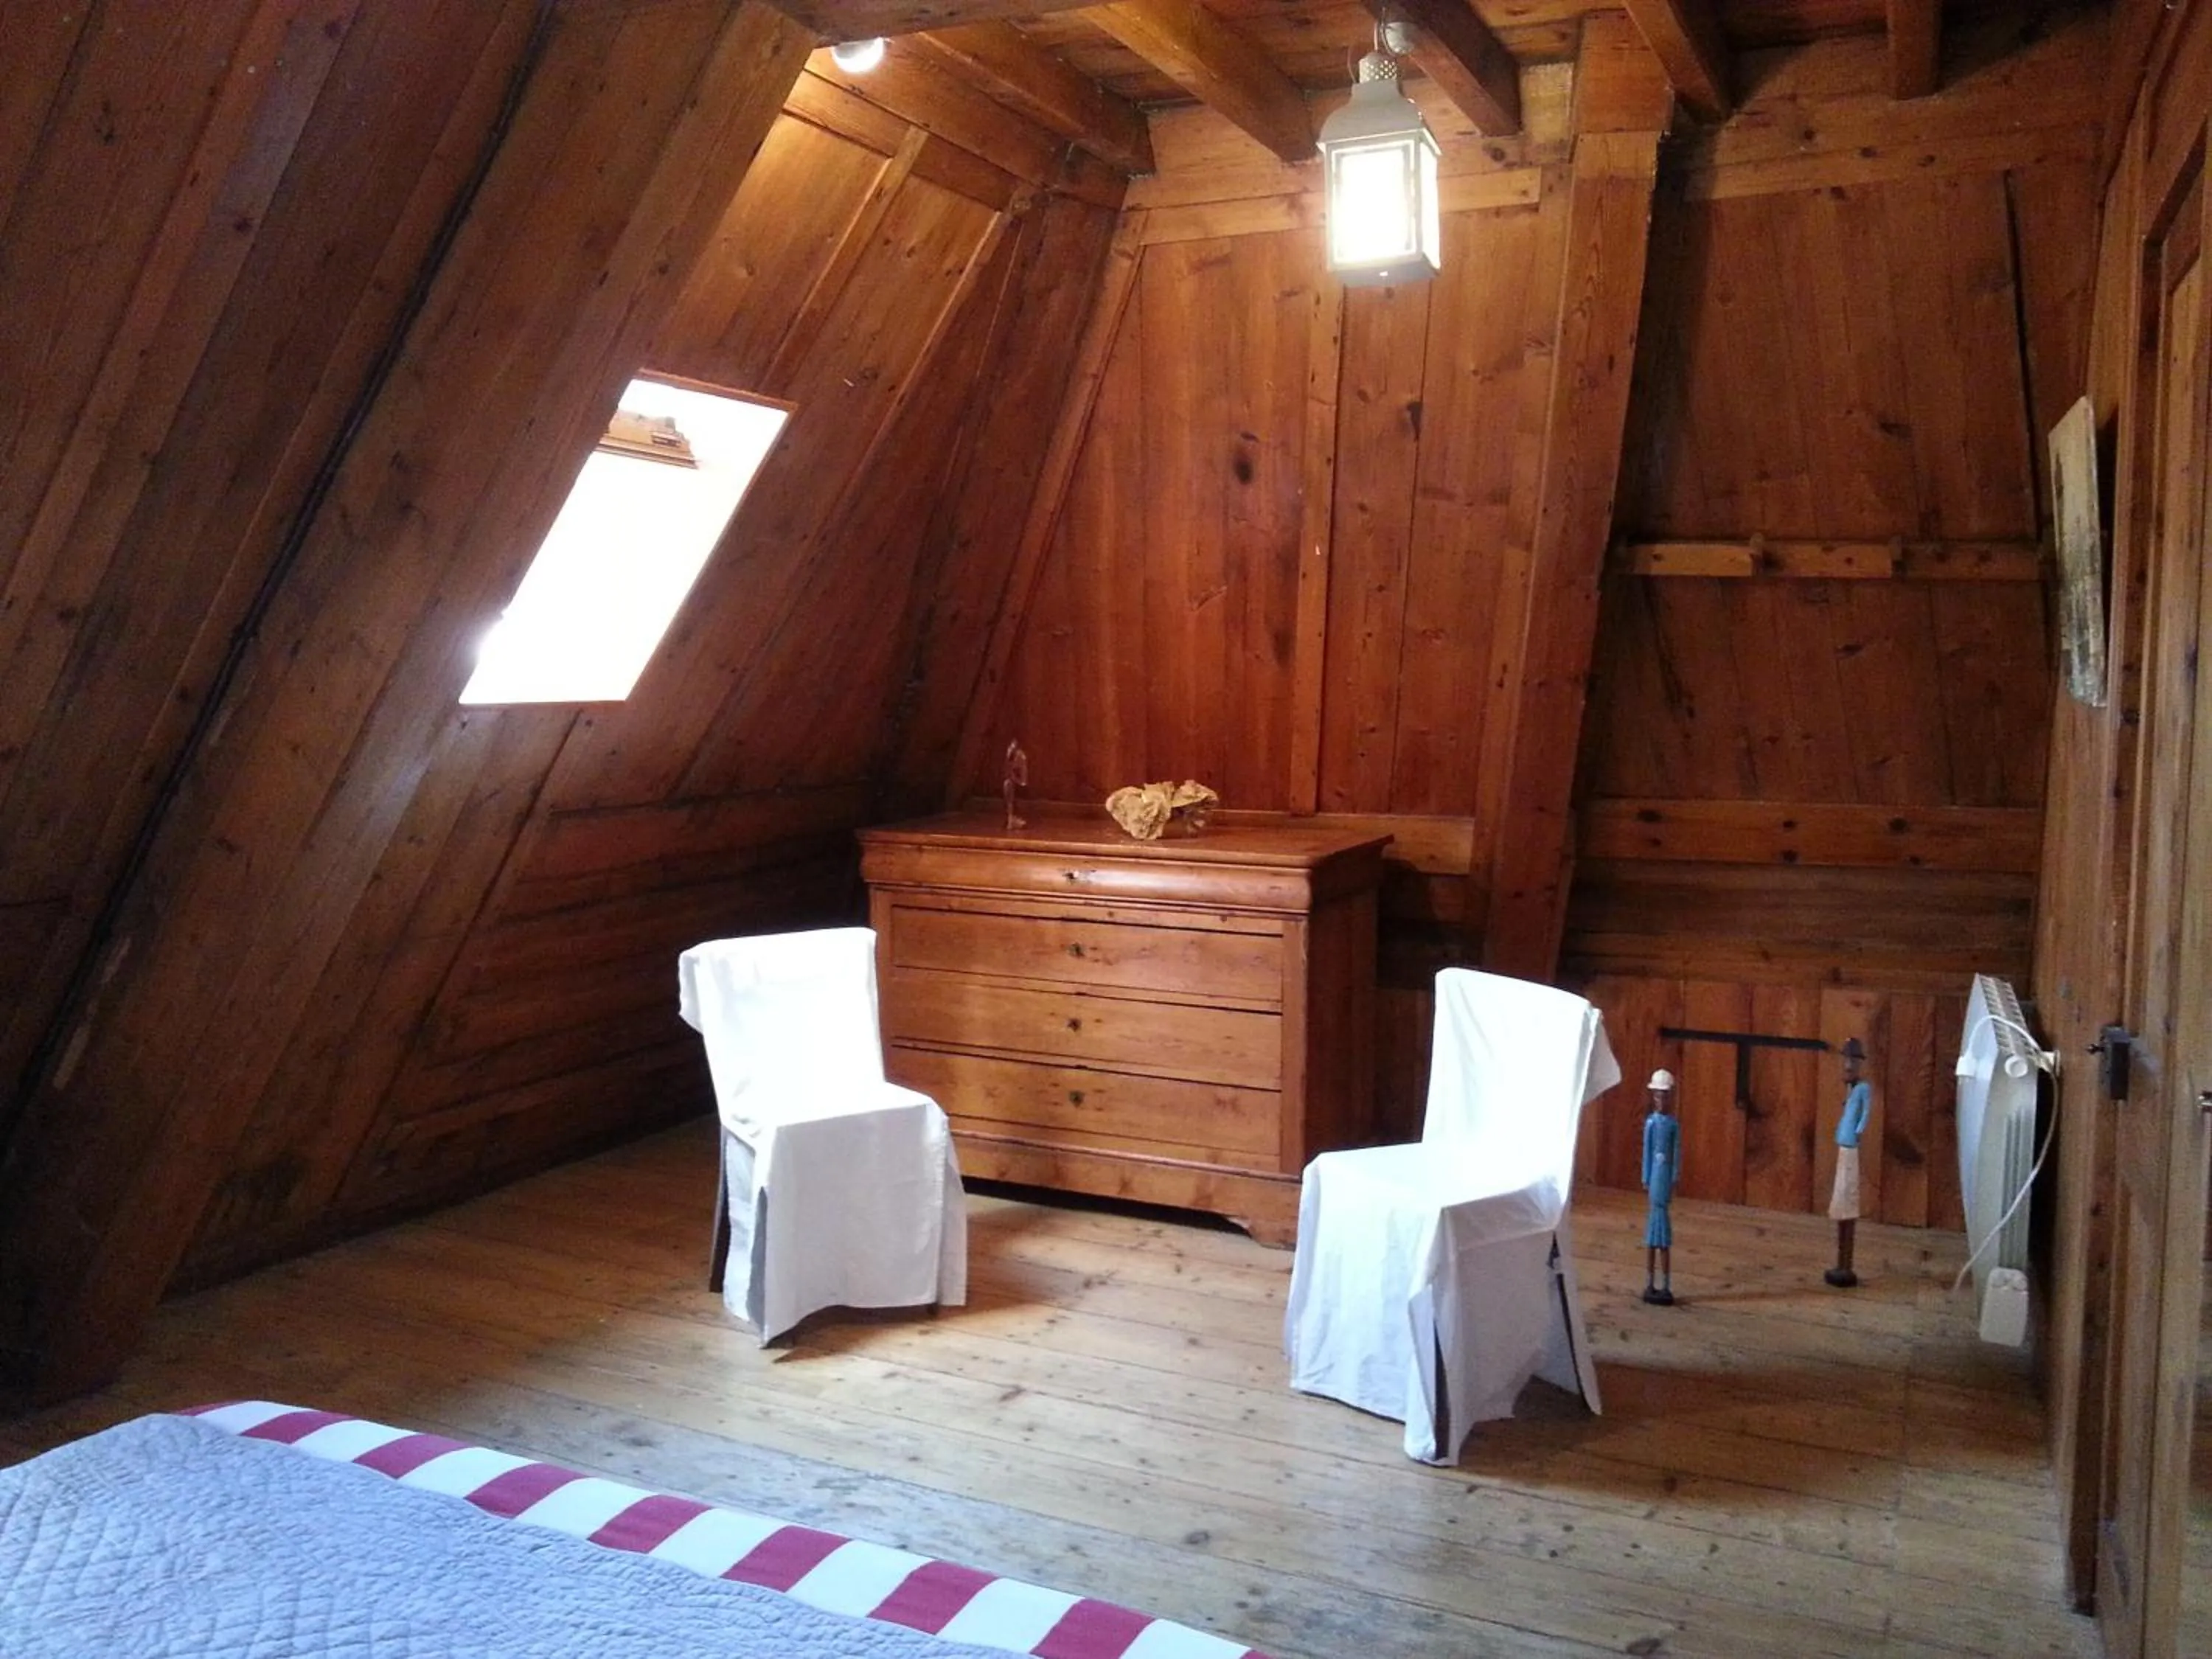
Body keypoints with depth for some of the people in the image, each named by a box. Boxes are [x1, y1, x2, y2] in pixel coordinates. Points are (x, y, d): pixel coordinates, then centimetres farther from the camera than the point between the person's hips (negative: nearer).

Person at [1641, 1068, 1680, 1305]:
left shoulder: (1674, 1124, 2)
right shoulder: (1651, 1122, -1)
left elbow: (1677, 1154, 2)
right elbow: (1647, 1152, 2)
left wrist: (1674, 1181, -3)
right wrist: (1646, 1179, 1)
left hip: (1667, 1177, 1)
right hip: (1655, 1176, -1)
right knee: (1657, 1216, 3)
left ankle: (1665, 1287, 10)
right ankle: (1650, 1284, 10)